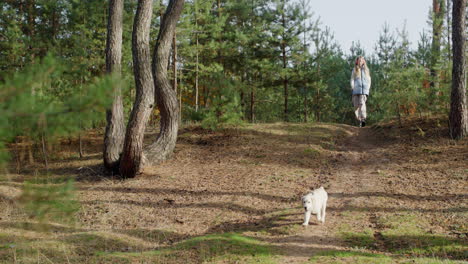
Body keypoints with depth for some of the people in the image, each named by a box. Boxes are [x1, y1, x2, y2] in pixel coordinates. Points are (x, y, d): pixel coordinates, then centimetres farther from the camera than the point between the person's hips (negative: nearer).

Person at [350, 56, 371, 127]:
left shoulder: (366, 70, 15)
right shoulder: (354, 70, 13)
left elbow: (369, 80, 17)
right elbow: (352, 79, 9)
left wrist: (368, 88, 5)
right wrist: (353, 88, -4)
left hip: (364, 90, -1)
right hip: (356, 90, 1)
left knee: (362, 103, -18)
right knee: (356, 105, 0)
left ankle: (363, 119, -29)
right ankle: (359, 119, 14)